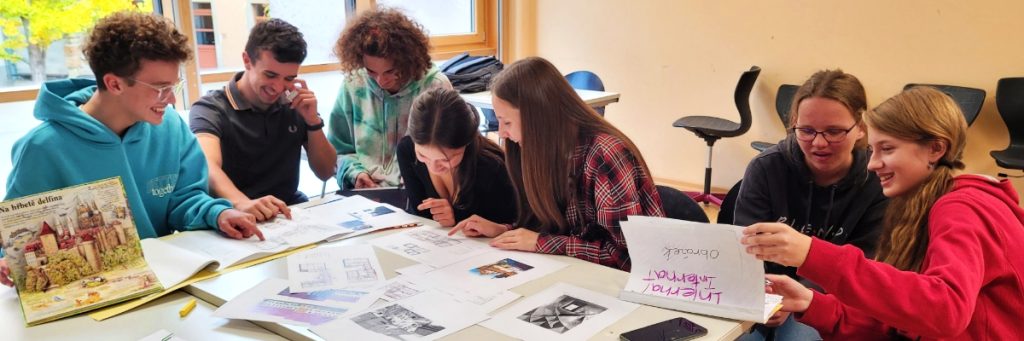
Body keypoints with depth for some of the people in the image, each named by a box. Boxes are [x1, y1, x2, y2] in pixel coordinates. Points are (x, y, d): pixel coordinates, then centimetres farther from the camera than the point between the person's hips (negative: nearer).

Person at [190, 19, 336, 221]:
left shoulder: (294, 106, 5)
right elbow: (208, 167, -27)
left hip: (290, 211, 3)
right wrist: (243, 203, -46)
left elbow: (325, 173, 6)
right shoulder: (210, 109, -8)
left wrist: (313, 121, -8)